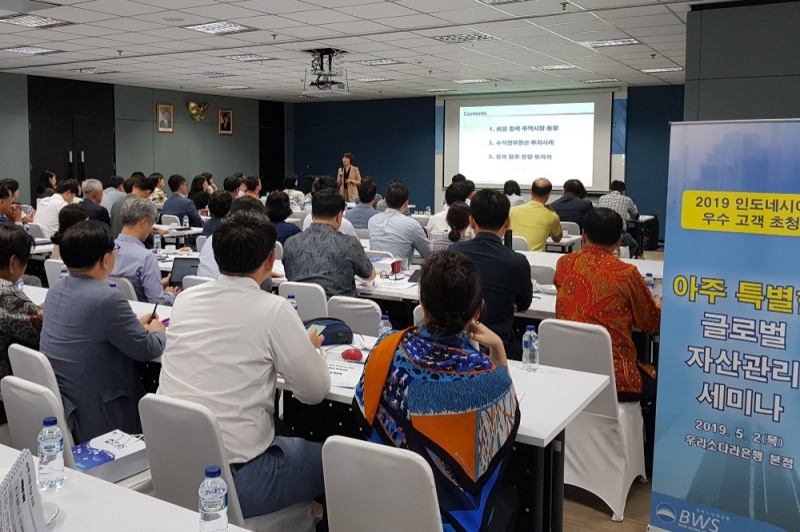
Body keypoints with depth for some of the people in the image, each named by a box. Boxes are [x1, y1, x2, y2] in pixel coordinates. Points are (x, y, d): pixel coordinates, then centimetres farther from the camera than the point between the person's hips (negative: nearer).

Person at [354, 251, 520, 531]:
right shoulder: (488, 375, -28)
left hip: (388, 497, 3)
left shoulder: (387, 350, -20)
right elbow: (508, 419, -2)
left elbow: (363, 415, 0)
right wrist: (498, 349, -3)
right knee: (505, 494, 33)